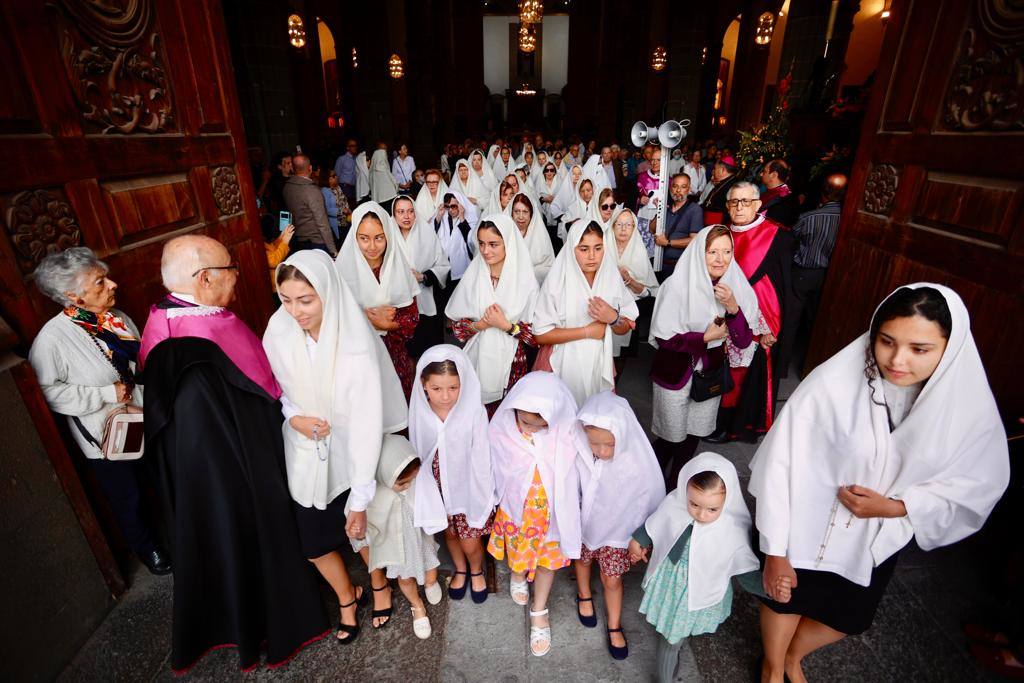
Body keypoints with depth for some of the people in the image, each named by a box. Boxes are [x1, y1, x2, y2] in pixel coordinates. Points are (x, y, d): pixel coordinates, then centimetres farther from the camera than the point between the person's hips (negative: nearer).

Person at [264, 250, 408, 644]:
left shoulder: (357, 348, -29)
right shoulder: (279, 327, -17)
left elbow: (367, 425, -26)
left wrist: (360, 501, -21)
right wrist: (293, 416, -18)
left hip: (349, 458, -3)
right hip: (304, 456, 4)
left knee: (362, 531, 19)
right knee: (314, 544, 17)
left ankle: (379, 585, 53)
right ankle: (347, 599, 49)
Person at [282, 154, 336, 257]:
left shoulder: (287, 187, 0)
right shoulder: (312, 190, -21)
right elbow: (322, 224, -21)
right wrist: (333, 250, -16)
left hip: (296, 242, 7)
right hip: (316, 242, -7)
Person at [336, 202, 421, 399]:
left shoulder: (399, 267, -6)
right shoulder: (341, 268, -12)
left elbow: (412, 318, -5)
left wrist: (382, 324, -17)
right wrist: (368, 317, -19)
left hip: (393, 353, 2)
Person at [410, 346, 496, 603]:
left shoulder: (475, 412, -28)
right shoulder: (419, 411, -19)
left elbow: (481, 458, -16)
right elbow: (416, 453, -4)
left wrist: (483, 498, -7)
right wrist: (425, 490, 3)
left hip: (468, 488, -3)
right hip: (437, 488, 3)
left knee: (470, 542, 12)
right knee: (450, 534, 25)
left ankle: (477, 571, 48)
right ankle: (460, 570, 56)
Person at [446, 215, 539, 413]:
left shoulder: (525, 280, -7)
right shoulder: (472, 276, 0)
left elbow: (536, 333, -5)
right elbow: (457, 323, 4)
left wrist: (506, 326, -17)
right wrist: (479, 325, -13)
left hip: (510, 362, -1)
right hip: (478, 359, 2)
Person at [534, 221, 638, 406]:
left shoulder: (612, 279, -1)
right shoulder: (557, 281, -12)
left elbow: (625, 328, 6)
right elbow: (540, 334, -14)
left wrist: (613, 318, -16)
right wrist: (587, 331, -14)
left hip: (599, 364, 3)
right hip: (562, 365, -3)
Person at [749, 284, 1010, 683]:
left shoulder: (969, 407, -20)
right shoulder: (834, 381, -31)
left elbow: (975, 485, -5)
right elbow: (782, 463, -25)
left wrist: (892, 507, -22)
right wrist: (775, 549, -19)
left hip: (877, 539, 4)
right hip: (809, 525, -3)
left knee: (847, 619, 25)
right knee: (786, 597, 20)